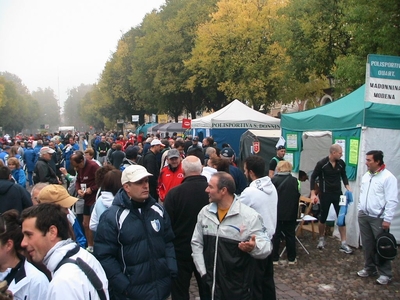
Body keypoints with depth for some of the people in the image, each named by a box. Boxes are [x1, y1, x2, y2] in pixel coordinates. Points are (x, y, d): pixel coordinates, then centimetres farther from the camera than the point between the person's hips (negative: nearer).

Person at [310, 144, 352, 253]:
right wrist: (313, 194, -13)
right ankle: (321, 239, 29)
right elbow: (313, 177, -7)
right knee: (323, 218, 6)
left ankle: (343, 244, 7)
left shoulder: (341, 163, -1)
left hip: (338, 194, 4)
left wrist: (347, 187, -2)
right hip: (325, 195, -3)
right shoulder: (321, 163, -13)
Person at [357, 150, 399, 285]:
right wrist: (360, 210, 16)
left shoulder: (388, 177, -15)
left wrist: (387, 219, -17)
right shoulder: (366, 175, 9)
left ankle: (385, 273, 11)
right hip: (363, 216, 7)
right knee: (367, 244, 14)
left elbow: (392, 201, -16)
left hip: (379, 218, -7)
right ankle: (369, 268, 28)